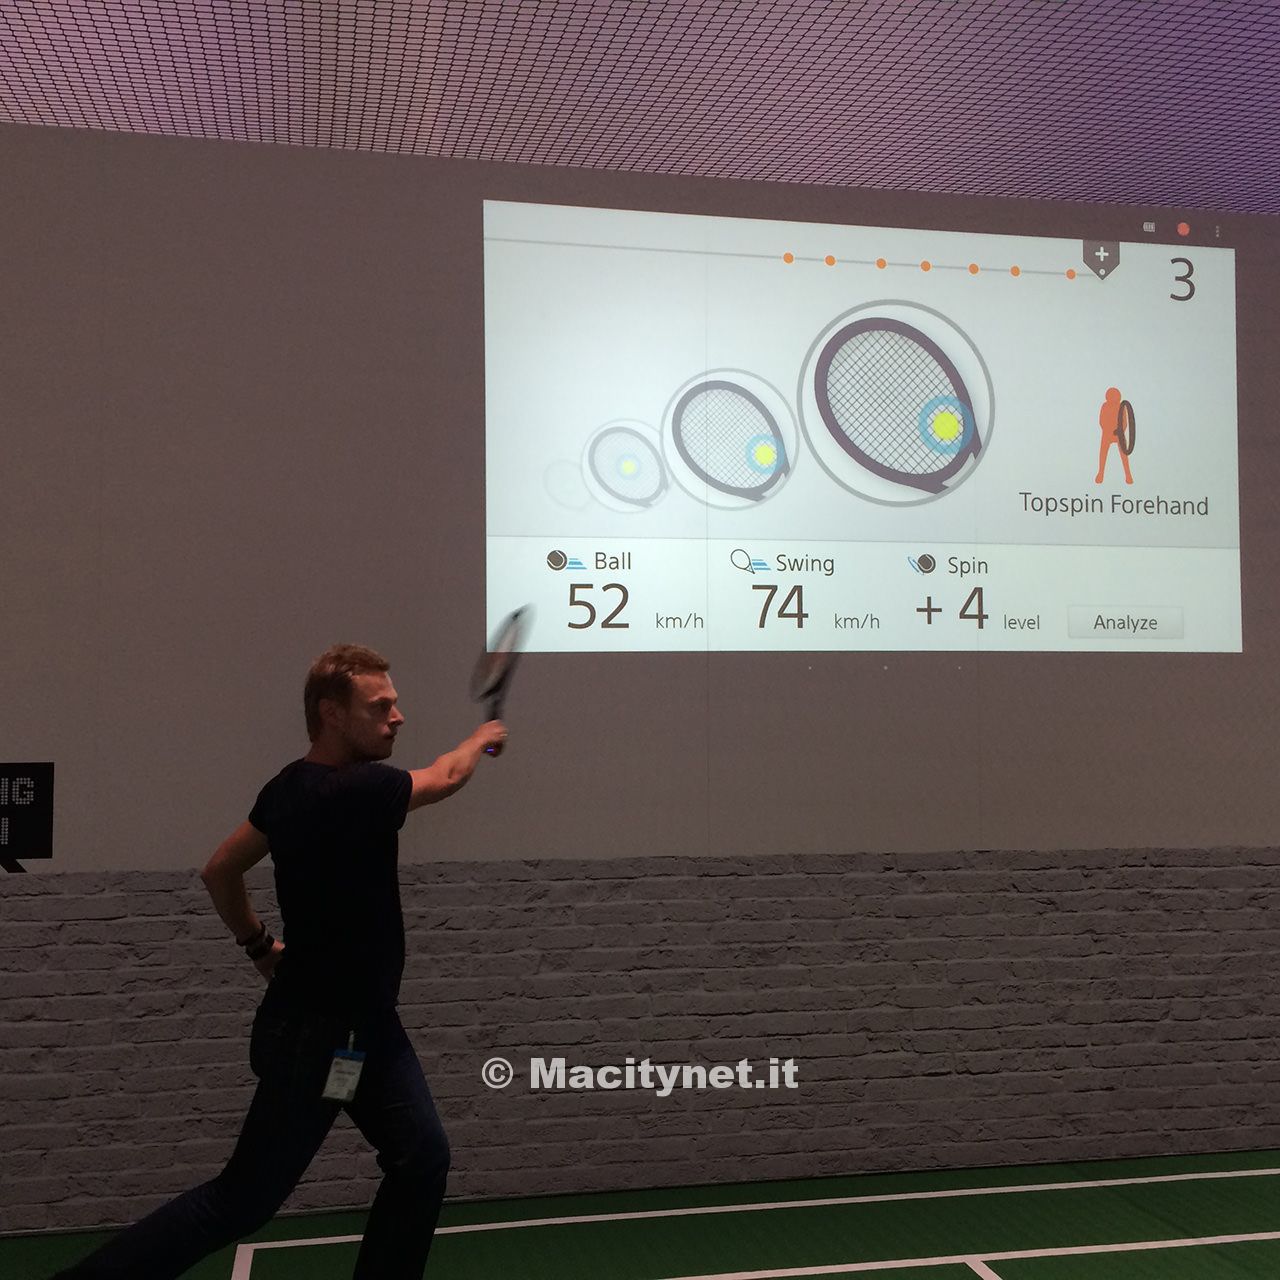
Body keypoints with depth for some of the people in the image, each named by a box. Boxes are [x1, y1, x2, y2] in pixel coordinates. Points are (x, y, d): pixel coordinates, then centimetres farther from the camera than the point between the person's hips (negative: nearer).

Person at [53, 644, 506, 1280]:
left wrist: (259, 945, 22)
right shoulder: (354, 792, -25)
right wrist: (481, 737, 14)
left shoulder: (291, 786, 2)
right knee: (242, 1202, 2)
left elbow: (220, 870, 13)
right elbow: (445, 776, -7)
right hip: (315, 1034, -9)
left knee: (423, 1161, 9)